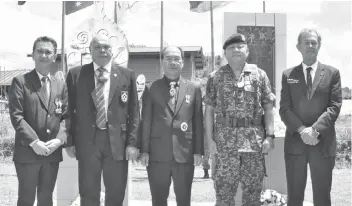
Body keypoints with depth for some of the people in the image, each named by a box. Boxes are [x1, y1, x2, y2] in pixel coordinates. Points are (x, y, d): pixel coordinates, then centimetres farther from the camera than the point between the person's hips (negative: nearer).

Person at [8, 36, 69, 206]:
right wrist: (34, 142, -18)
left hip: (52, 152, 4)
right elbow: (16, 116, -10)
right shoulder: (20, 82, -2)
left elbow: (66, 116, 6)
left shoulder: (61, 85, 12)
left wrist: (59, 139, -11)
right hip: (27, 151, -4)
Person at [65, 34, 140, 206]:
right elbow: (69, 110, 5)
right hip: (87, 142, 0)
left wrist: (132, 143, -3)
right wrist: (70, 142, 0)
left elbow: (134, 112, 3)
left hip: (117, 143, 1)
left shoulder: (127, 75, 5)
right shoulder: (75, 74, 4)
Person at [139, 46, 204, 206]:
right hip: (157, 154, 0)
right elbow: (146, 121, 4)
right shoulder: (151, 89, 5)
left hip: (185, 154, 1)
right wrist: (144, 150, -1)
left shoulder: (194, 89, 8)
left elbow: (198, 121, 6)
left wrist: (198, 151, 1)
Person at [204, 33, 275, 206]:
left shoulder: (259, 75, 6)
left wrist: (269, 136, -4)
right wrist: (209, 138, -2)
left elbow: (268, 108, 5)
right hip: (225, 139, 0)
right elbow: (209, 109, 5)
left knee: (253, 189, 7)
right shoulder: (215, 77, 6)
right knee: (224, 189, 3)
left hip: (255, 139, 1)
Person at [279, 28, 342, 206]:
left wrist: (315, 129, -16)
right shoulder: (288, 75, 7)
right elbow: (284, 109, 0)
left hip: (323, 143, -1)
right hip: (295, 142, 1)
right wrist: (302, 130, -15)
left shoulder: (332, 73, 5)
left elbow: (335, 106, -3)